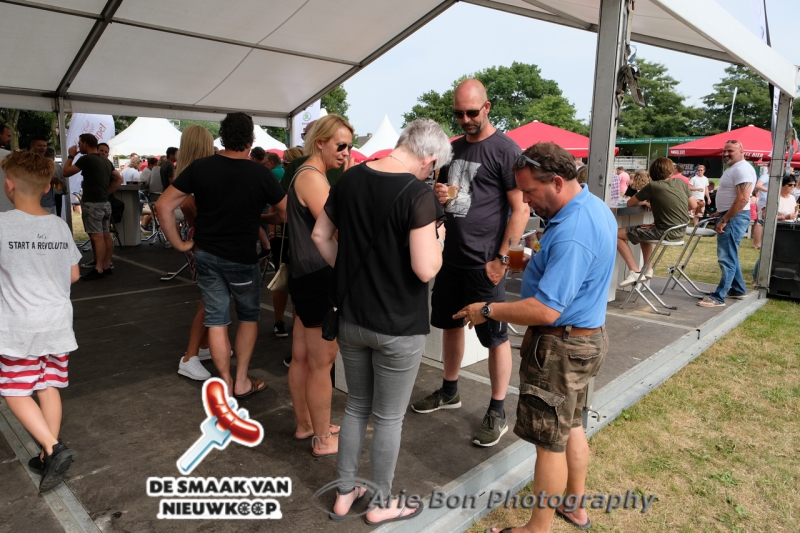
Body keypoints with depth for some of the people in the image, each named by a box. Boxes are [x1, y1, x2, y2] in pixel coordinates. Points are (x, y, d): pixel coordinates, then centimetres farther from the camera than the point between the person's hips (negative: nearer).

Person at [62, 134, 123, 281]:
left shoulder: (86, 159, -11)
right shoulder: (106, 161, 15)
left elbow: (66, 172, -6)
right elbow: (119, 179, 20)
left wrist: (70, 156, 7)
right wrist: (106, 192, 14)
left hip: (92, 204, -9)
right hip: (105, 203, 9)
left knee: (97, 237, -9)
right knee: (106, 235, 9)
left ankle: (98, 269, -9)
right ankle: (107, 266, 14)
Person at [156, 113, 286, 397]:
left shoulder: (200, 167, -6)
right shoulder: (260, 174, -13)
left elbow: (163, 206, -7)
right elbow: (286, 213, -3)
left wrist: (179, 244, 1)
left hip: (206, 254, 3)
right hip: (241, 257, -2)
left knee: (216, 318, 11)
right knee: (249, 316, 17)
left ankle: (226, 383, 20)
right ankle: (242, 381, 19)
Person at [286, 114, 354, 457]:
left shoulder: (311, 176, 16)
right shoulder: (312, 176, -16)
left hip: (309, 276, 10)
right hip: (319, 278, -10)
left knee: (302, 357, 18)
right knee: (322, 362, 1)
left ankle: (304, 424, 33)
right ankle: (323, 439, 15)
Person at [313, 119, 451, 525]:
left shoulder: (349, 179, 0)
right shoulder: (418, 194, -19)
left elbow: (320, 236, 8)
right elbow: (425, 270, -24)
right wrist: (438, 241, -4)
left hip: (351, 318, 6)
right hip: (398, 326, -6)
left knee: (356, 406, 22)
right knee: (388, 418, 13)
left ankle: (344, 494, 37)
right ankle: (381, 503, 33)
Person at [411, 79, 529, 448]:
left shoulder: (505, 150, -9)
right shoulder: (453, 148, 11)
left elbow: (521, 209, -12)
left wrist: (502, 258, -16)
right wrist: (438, 194, -2)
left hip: (484, 262, -7)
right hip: (451, 255, 7)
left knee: (495, 337, 3)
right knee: (449, 322, 18)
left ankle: (497, 412, 17)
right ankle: (449, 391, 37)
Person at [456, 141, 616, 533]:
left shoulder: (571, 235, -30)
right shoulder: (594, 207, 4)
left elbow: (545, 311, -32)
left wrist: (487, 311, -21)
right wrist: (539, 260, 7)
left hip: (560, 347, -10)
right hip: (586, 336, 10)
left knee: (550, 441, 5)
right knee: (570, 427, 24)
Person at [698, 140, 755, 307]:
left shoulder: (742, 169, -16)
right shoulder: (732, 168, 17)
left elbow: (742, 199, -24)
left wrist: (724, 220, -23)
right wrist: (720, 216, 18)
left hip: (735, 217, -11)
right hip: (729, 215, 11)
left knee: (726, 257, -11)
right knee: (730, 255, 18)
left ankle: (718, 297, -10)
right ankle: (738, 290, 29)